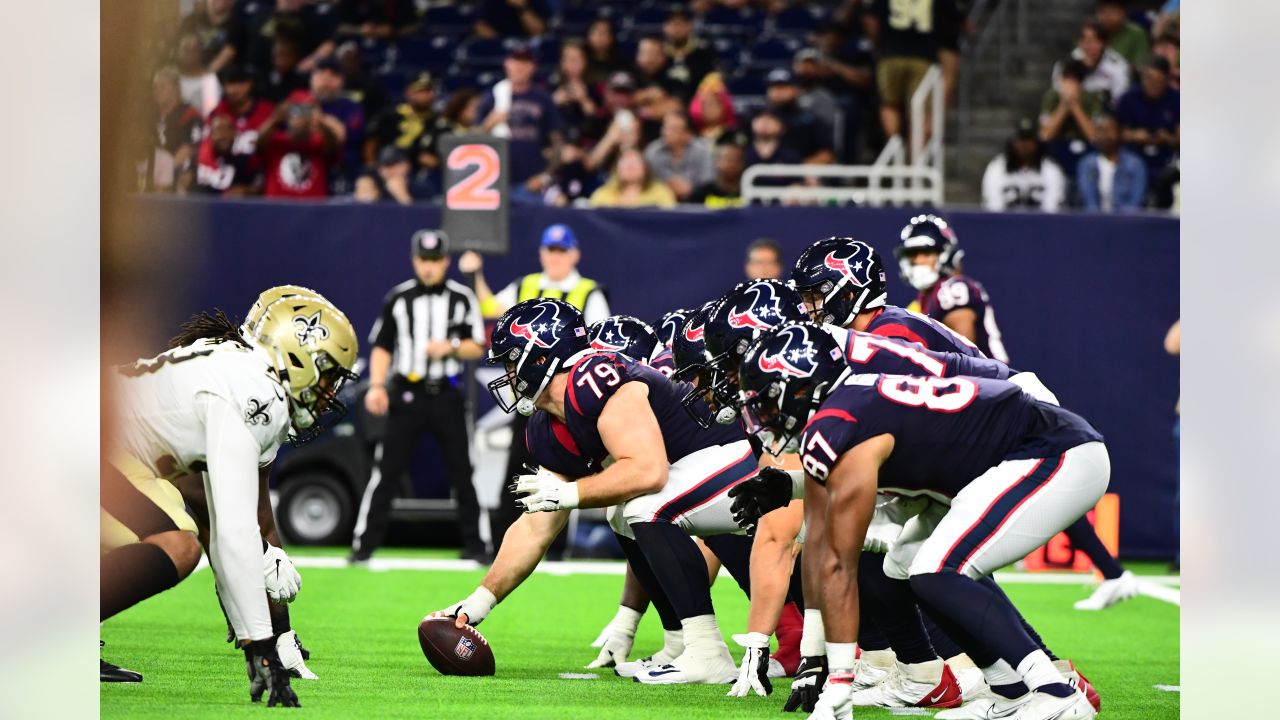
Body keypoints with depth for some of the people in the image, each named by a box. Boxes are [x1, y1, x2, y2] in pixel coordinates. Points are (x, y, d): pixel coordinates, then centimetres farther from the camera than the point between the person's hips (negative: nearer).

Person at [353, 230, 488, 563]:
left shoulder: (462, 298, 4)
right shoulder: (397, 298, 5)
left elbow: (478, 347, 5)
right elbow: (381, 346, 7)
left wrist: (450, 348, -14)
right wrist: (377, 386, -5)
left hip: (447, 396, 0)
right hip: (406, 395, 0)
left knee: (461, 472, 4)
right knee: (387, 471, -4)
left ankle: (473, 543, 13)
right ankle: (364, 544, -2)